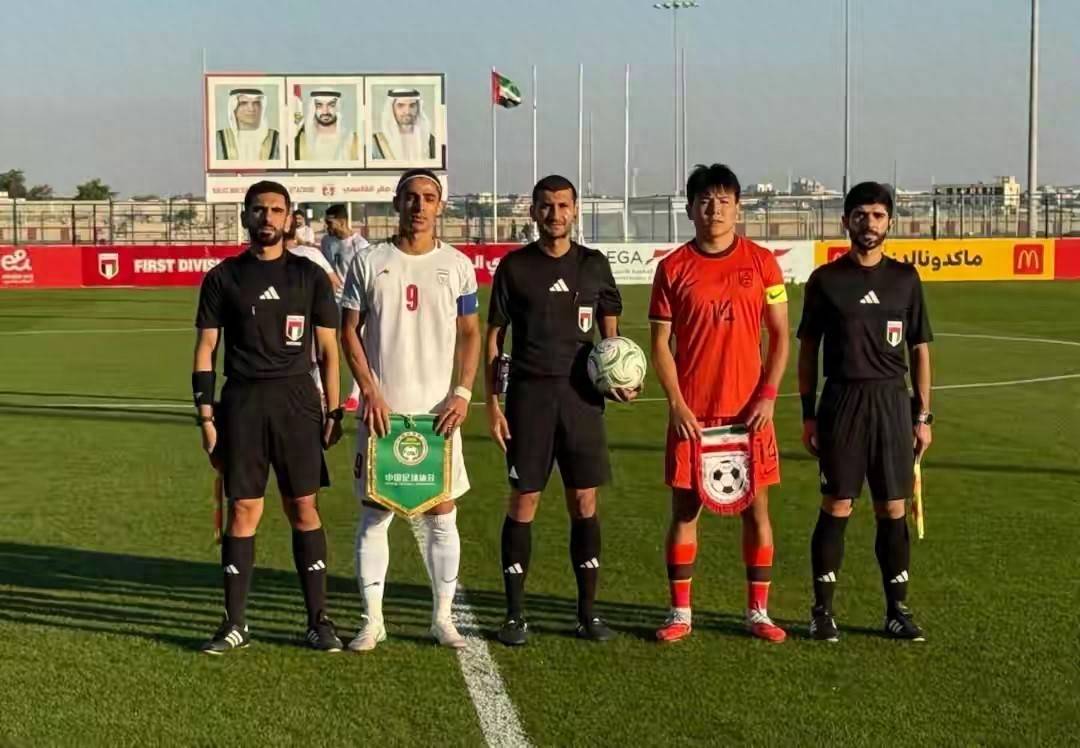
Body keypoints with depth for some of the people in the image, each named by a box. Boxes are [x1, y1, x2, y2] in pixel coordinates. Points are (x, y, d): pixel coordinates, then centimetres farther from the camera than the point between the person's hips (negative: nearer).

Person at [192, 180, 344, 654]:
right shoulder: (223, 278, 6)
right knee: (243, 510, 2)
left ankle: (318, 620, 9)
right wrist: (206, 416, 0)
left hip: (297, 400, 0)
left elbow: (328, 349, 7)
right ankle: (235, 622, 11)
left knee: (303, 508, 2)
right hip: (242, 401, 0)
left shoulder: (309, 276, 6)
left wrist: (333, 411, 2)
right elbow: (205, 349, 6)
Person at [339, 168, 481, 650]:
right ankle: (372, 620, 11)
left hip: (438, 410, 1)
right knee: (374, 513, 2)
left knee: (442, 514, 4)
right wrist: (370, 392, -8)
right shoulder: (368, 262, 2)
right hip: (381, 410, -1)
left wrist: (462, 394, -7)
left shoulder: (457, 265, 5)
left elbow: (470, 334, 7)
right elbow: (348, 330, 2)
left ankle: (443, 616, 16)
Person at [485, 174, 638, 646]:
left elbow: (611, 332, 13)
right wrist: (493, 403, -2)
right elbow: (494, 337, 5)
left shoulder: (594, 265, 7)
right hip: (529, 394, -1)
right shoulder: (515, 266, 2)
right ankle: (515, 614, 9)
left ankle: (588, 611, 14)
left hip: (581, 395, 2)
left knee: (584, 504, 3)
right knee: (523, 502, 0)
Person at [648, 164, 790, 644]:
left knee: (756, 508, 4)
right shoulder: (673, 267, 1)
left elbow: (781, 336, 5)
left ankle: (758, 612, 15)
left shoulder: (761, 262, 2)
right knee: (685, 509, 3)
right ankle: (680, 613, 13)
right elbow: (660, 342, 2)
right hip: (691, 412, 0)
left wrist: (768, 396, -6)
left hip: (748, 410, 1)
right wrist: (676, 404, -7)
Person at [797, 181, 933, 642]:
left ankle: (897, 610, 14)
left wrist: (923, 414, 5)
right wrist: (808, 413, 1)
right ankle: (823, 610, 8)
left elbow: (920, 349, 9)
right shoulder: (825, 280, 2)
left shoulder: (905, 279, 6)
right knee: (836, 507, -1)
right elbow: (807, 349, 6)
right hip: (841, 401, -2)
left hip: (892, 402, 2)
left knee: (893, 510, 4)